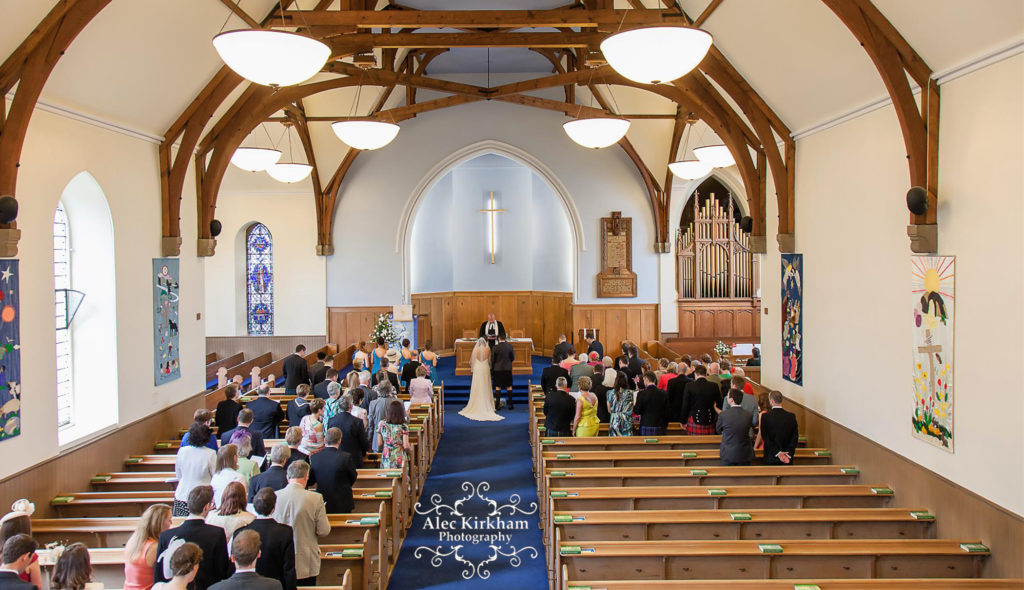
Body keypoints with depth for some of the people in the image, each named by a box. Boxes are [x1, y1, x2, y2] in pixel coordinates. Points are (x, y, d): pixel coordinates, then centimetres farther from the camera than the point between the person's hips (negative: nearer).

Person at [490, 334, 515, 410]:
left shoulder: (495, 347, -11)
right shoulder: (510, 346, -6)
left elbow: (492, 359, -5)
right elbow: (513, 359, 2)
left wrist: (492, 368, 9)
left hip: (498, 369, -1)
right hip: (508, 369, 1)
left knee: (498, 387, 8)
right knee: (509, 387, 8)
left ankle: (497, 404, 10)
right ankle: (510, 405, 9)